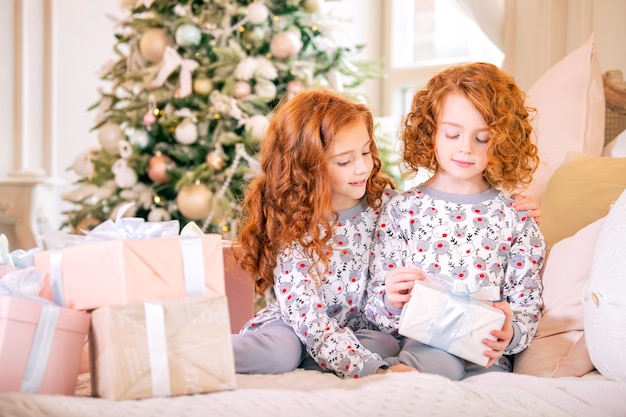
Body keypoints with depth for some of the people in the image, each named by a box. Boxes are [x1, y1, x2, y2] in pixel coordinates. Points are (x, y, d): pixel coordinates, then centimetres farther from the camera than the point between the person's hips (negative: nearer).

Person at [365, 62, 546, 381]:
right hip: (415, 343, -2)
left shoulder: (515, 219, 9)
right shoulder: (401, 209, 7)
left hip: (484, 355, 3)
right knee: (436, 360, -37)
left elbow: (526, 306, 8)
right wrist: (391, 299, -18)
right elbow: (375, 311, 7)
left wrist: (509, 335, -16)